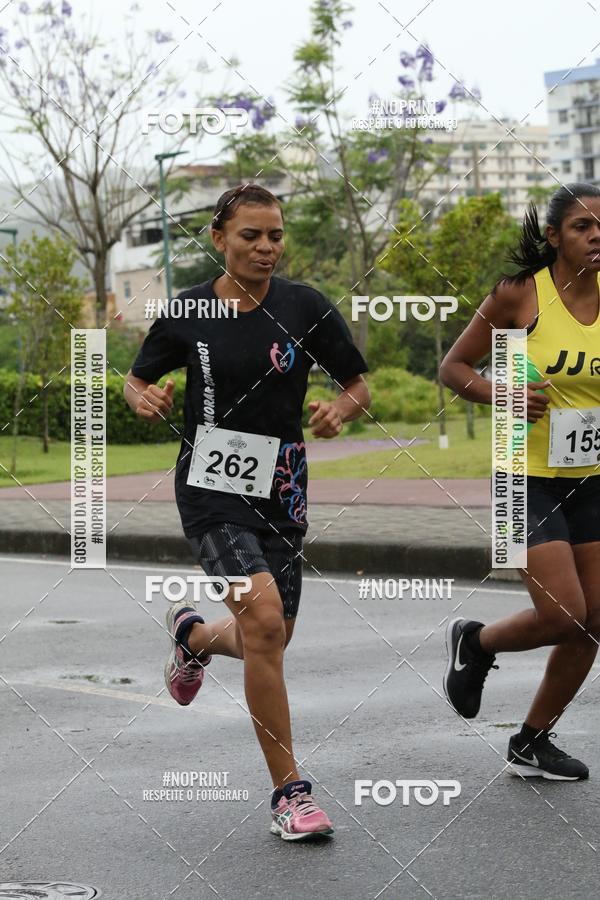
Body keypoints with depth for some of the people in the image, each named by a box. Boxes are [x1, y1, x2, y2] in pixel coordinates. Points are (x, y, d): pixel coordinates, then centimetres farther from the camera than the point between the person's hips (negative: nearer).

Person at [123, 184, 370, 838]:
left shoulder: (306, 307, -2)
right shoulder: (187, 312, -2)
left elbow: (359, 386, 6)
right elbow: (136, 380, 11)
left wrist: (340, 410, -16)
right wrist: (145, 399, -11)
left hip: (280, 492, 3)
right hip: (210, 489, -3)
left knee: (265, 643, 11)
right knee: (264, 617, -23)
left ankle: (192, 633, 49)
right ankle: (289, 791, -13)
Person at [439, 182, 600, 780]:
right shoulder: (519, 296, -10)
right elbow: (452, 367, -4)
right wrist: (503, 397, -20)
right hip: (529, 478, -5)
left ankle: (531, 743, 22)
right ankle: (474, 643, 18)